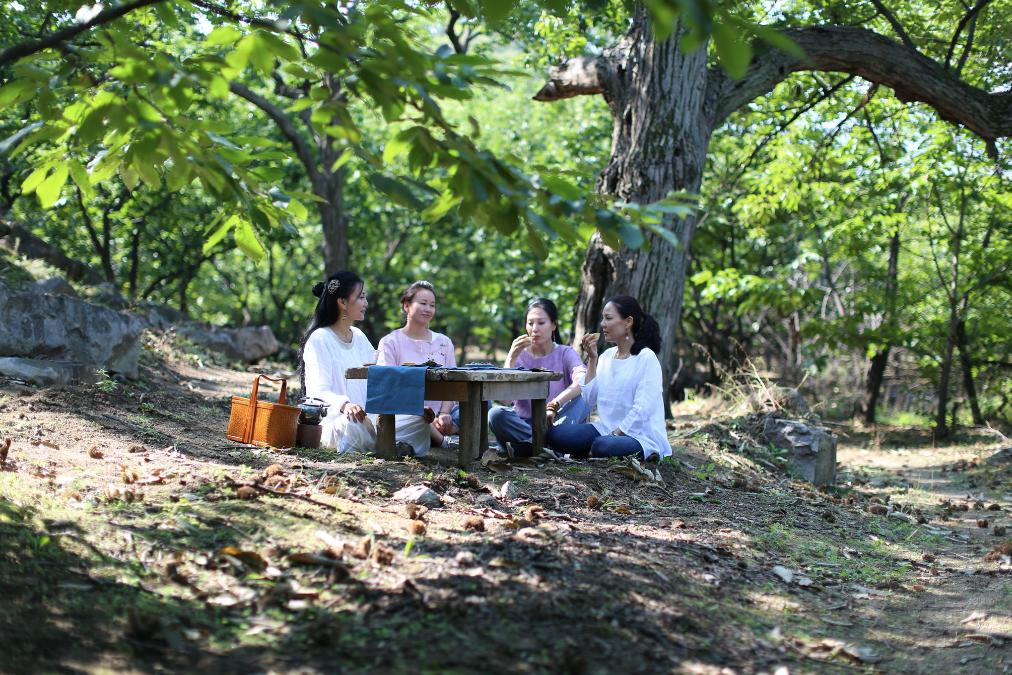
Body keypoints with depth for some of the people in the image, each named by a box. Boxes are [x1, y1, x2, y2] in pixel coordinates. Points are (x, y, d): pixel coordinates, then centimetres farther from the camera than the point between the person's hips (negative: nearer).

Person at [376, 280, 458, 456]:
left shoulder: (444, 342, 18)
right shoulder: (390, 342, 5)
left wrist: (444, 414, -14)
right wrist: (424, 413, -21)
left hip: (439, 416, 4)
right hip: (404, 414, -4)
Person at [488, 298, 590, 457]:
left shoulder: (566, 354, 2)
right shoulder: (519, 355, 6)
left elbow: (582, 382, -22)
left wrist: (553, 406, -36)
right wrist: (512, 358, -19)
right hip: (523, 424, 0)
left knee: (582, 399, -28)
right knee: (496, 414, -29)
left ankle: (527, 446, -38)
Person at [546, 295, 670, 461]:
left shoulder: (646, 358, -9)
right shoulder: (607, 356, 13)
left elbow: (642, 409, -17)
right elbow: (590, 398, 6)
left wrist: (615, 434, -19)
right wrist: (592, 358, 1)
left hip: (641, 435, -6)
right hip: (606, 429, 6)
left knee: (603, 446, -37)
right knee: (555, 434, -14)